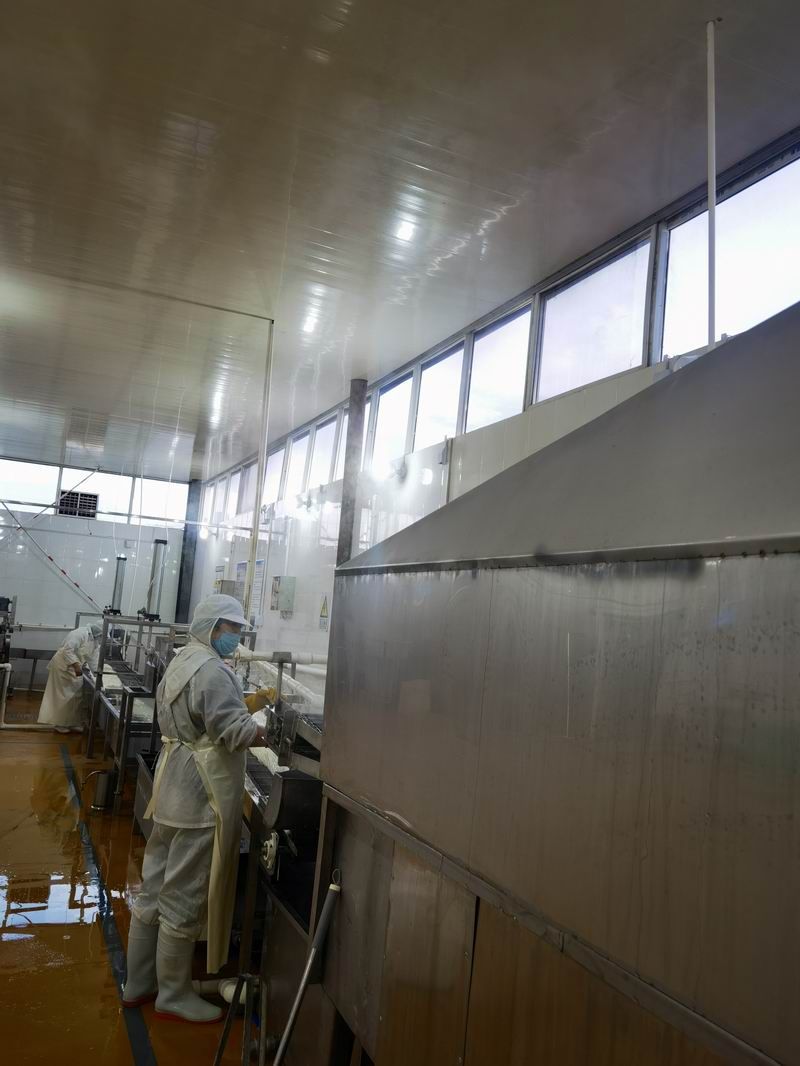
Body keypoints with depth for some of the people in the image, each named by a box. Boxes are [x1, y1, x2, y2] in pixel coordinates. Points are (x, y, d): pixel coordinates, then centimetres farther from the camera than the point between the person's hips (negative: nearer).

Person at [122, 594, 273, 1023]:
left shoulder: (182, 661, 14)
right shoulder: (212, 670, -19)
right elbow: (234, 732, -26)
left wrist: (247, 705, 8)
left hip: (174, 792, 10)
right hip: (201, 799, -10)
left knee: (155, 891, 18)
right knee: (184, 900, 4)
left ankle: (138, 984, 32)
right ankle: (173, 996, 19)